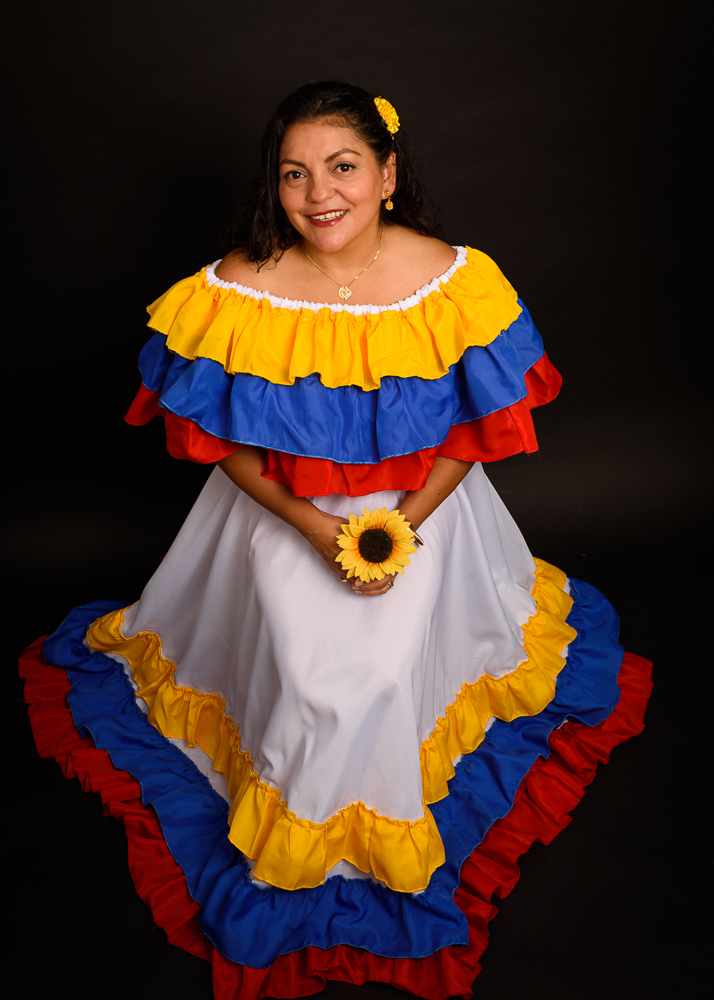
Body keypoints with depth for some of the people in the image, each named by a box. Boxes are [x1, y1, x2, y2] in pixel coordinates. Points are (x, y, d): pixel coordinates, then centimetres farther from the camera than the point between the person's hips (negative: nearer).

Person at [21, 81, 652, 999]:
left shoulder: (454, 279, -15)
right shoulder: (238, 290, -16)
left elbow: (473, 430, -6)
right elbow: (227, 442, -7)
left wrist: (402, 525, -16)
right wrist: (316, 528, -17)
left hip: (418, 504, 1)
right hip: (282, 508, 0)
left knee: (385, 666, -11)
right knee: (312, 672, -11)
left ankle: (378, 835, 25)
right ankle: (305, 847, 22)